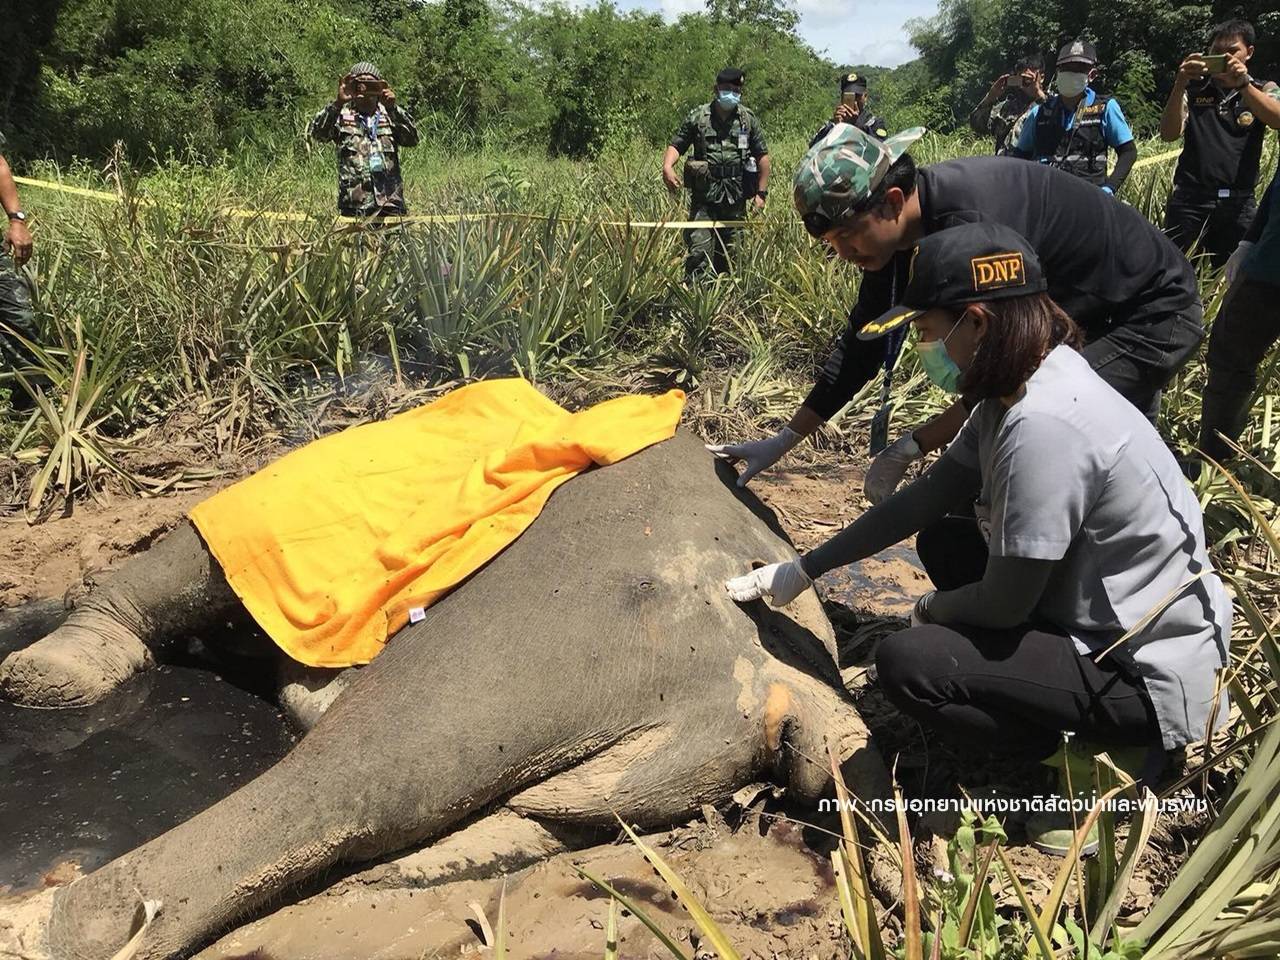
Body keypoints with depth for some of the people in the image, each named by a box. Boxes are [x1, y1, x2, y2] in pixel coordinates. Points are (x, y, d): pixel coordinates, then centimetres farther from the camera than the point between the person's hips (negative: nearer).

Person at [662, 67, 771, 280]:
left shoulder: (749, 119, 8)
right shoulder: (698, 116, 3)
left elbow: (763, 157, 11)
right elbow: (676, 145, 4)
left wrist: (761, 193, 6)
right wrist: (667, 166, -18)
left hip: (735, 198, 2)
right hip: (704, 196, -2)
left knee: (728, 252, 8)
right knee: (699, 250, -11)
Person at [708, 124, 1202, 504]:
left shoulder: (972, 219, -38)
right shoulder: (901, 233, -9)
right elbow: (861, 346, -1)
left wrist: (910, 448, -29)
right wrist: (781, 441, -1)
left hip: (1156, 312, -9)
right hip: (1103, 316, 9)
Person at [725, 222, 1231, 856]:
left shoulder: (1044, 425, -30)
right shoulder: (1018, 390, 0)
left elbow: (1004, 604, -23)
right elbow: (923, 500, 7)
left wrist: (929, 609, 0)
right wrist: (802, 570, 10)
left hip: (1147, 670, -9)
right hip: (1102, 617, 10)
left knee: (906, 663, -19)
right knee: (941, 542, 17)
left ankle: (1099, 762, 0)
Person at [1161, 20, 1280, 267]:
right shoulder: (1193, 91, 12)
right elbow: (1169, 134, -5)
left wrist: (1243, 84, -24)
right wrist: (1179, 85, -19)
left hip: (1239, 203, 1)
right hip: (1190, 200, 0)